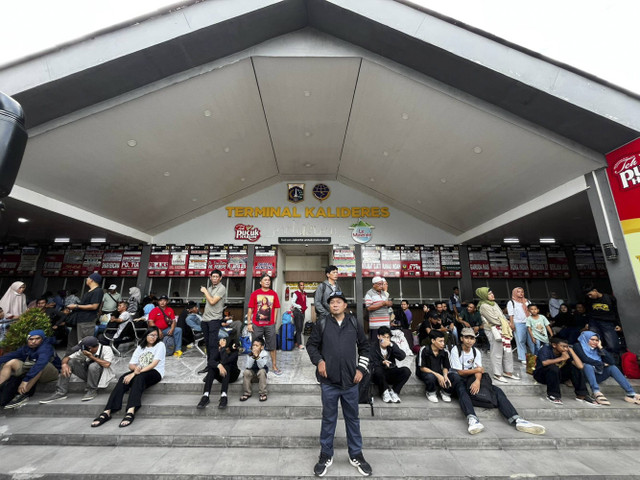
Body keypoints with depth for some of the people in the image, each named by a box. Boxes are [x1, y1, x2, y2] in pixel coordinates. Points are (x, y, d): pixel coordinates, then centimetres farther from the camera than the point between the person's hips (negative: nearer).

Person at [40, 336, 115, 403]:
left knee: (93, 366, -37)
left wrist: (92, 357, -26)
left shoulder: (106, 349, -22)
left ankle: (92, 391, -14)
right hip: (88, 374, 6)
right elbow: (67, 358, -3)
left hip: (102, 375, -5)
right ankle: (60, 392, -7)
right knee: (69, 362, -9)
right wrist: (64, 364, -27)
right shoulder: (83, 351, -4)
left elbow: (106, 364, -34)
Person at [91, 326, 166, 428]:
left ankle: (130, 412, -47)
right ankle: (107, 412, -29)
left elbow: (154, 364, -13)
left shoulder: (160, 345, -1)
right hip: (139, 371, 5)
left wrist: (135, 373, -19)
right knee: (123, 379, -24)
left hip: (155, 372, -5)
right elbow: (131, 365, 10)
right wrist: (135, 368, -15)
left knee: (139, 378, -36)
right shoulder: (140, 347, 18)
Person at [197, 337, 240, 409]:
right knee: (211, 367, -26)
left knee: (226, 366, -34)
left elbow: (224, 361, -36)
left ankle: (224, 396, -42)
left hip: (231, 375, -3)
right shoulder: (216, 351, -10)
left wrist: (223, 348, -27)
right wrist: (219, 365, -46)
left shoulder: (234, 352, -18)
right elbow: (210, 361, -28)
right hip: (220, 375, 3)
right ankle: (205, 396, -34)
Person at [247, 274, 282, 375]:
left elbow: (276, 309, 6)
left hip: (270, 325, 1)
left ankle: (274, 365, 20)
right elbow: (250, 309, 1)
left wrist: (274, 322, 1)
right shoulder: (255, 294, 1)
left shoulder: (274, 294, 4)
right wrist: (249, 323, -2)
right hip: (256, 325, -1)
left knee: (272, 346, 8)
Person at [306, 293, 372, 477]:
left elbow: (364, 346, 8)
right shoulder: (322, 323, -5)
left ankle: (356, 455, 37)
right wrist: (319, 360, -11)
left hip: (350, 380, 1)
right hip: (329, 381, -1)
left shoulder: (355, 323, -1)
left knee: (353, 418, 17)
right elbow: (311, 344, 3)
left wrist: (361, 368, 1)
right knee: (328, 419, 14)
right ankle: (326, 455, 34)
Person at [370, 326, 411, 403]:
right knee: (378, 370, -37)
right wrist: (382, 362, -37)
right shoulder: (373, 347, -9)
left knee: (406, 370, -23)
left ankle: (394, 391, -7)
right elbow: (373, 364, -17)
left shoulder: (392, 345, 1)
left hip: (391, 374, 3)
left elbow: (402, 357, -15)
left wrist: (391, 345, -26)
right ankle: (385, 392, -11)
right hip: (379, 376, -3)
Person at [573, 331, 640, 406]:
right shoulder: (578, 346, -5)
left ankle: (630, 394, -16)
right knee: (588, 365, -34)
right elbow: (585, 359, -18)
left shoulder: (597, 348, 10)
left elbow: (611, 361, -2)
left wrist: (601, 348, -3)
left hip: (595, 376, 6)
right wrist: (602, 364, -5)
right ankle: (597, 393, -43)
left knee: (612, 367, -9)